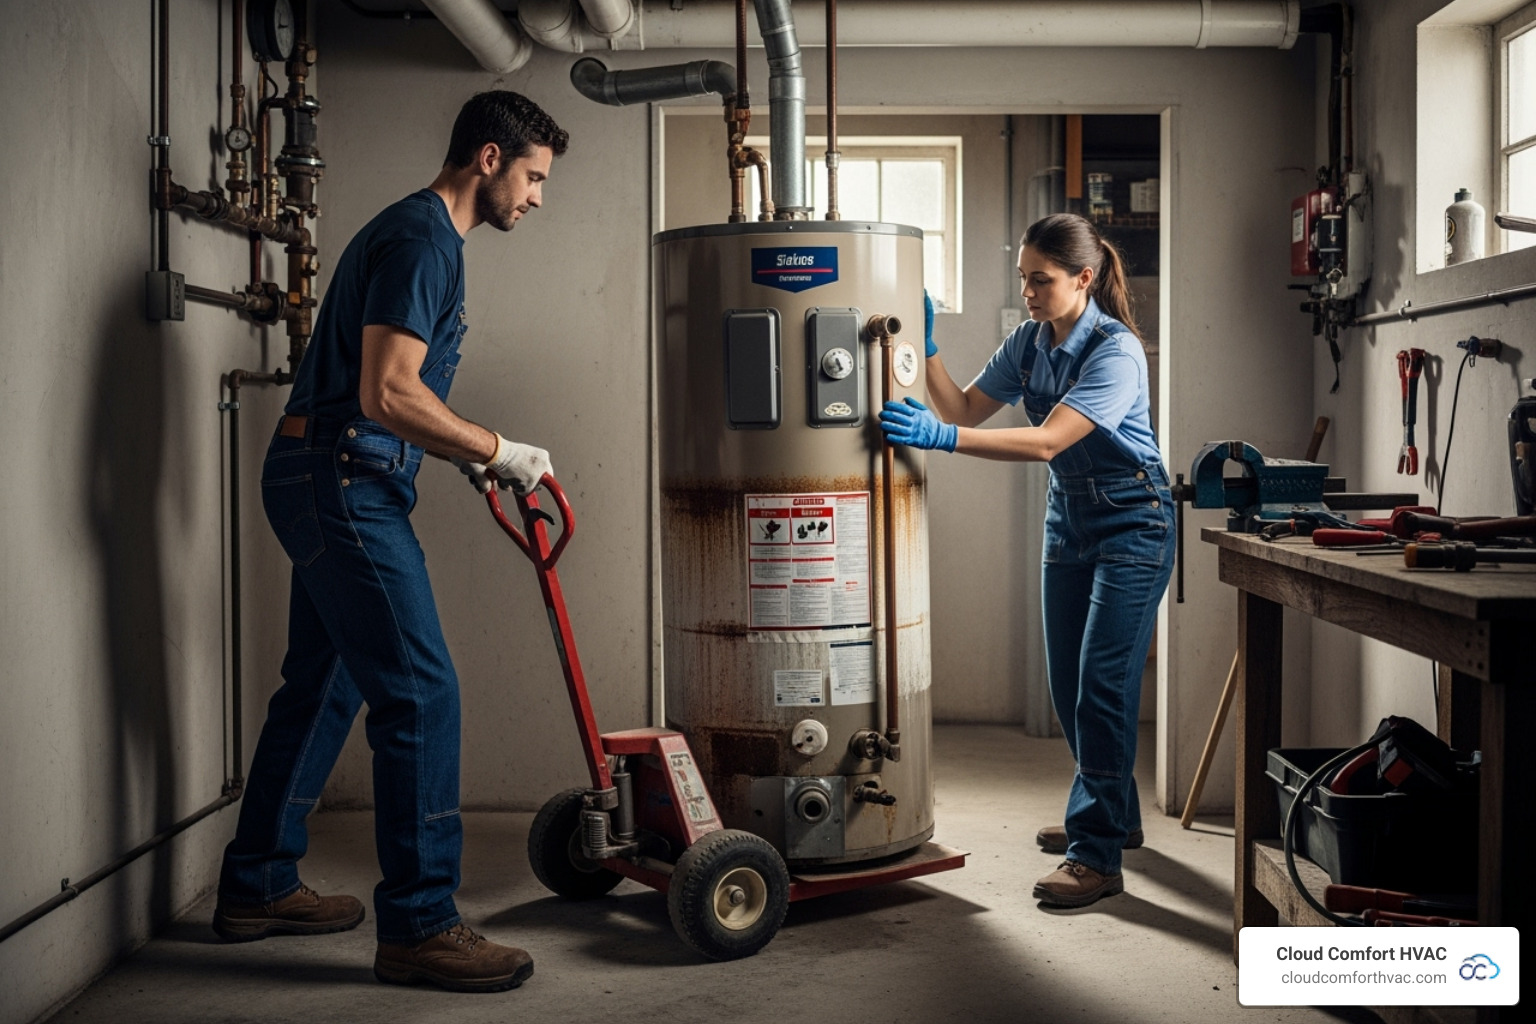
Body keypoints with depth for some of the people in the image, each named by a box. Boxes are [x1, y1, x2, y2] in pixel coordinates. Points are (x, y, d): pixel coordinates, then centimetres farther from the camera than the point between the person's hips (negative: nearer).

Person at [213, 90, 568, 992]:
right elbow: (387, 393, -24)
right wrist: (497, 452, -15)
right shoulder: (421, 238, -14)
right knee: (421, 693, -11)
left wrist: (470, 457, 15)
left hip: (333, 483, 11)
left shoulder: (426, 236, 19)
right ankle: (419, 925, -5)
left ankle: (258, 885, 27)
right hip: (344, 483, -11)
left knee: (324, 683, 16)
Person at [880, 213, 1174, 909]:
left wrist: (940, 437, -39)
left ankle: (1097, 856, -5)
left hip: (1131, 523, -8)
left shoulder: (1116, 352, -23)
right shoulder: (1029, 342, 1)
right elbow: (966, 409, 3)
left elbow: (1047, 441, -32)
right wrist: (926, 349, -10)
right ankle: (1114, 816, 31)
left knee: (1103, 687, -11)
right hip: (1069, 517, 8)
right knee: (1068, 687, 12)